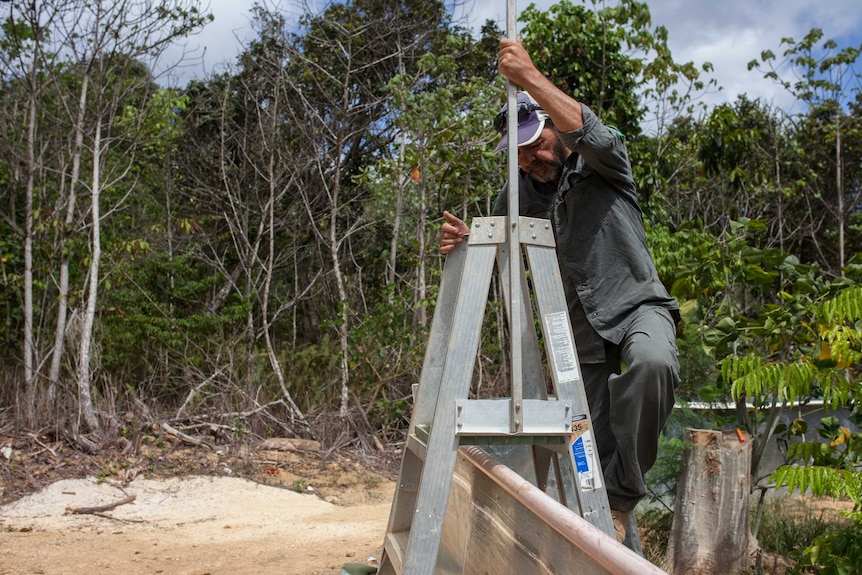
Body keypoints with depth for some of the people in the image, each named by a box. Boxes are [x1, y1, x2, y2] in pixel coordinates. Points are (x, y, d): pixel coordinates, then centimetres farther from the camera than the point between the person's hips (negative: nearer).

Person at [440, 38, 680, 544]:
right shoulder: (521, 194, 9)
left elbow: (581, 126, -26)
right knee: (594, 443, 4)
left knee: (652, 363, -38)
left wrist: (529, 75, -34)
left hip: (636, 303, -5)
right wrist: (463, 241, -13)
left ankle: (621, 497, -25)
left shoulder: (603, 161, -4)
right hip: (582, 327, 5)